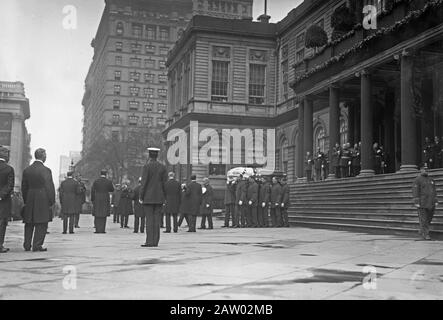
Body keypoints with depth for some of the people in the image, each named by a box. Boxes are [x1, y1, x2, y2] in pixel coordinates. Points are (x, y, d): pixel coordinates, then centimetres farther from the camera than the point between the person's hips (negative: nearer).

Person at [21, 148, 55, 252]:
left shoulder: (26, 170, 6)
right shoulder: (46, 170, -11)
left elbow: (24, 187, 11)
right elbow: (50, 187, -12)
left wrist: (26, 201, 18)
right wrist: (52, 201, -4)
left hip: (29, 201, 5)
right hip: (43, 201, -5)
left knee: (29, 224, 14)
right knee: (41, 224, 2)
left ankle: (27, 245, 18)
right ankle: (37, 245, 0)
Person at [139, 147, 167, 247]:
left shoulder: (147, 166, -7)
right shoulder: (163, 167, 5)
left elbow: (144, 183, -10)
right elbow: (165, 183, 5)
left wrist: (141, 197, -4)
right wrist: (164, 198, 12)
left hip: (148, 197, -4)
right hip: (159, 197, 4)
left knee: (149, 219, -3)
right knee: (157, 220, 5)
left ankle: (150, 241, -5)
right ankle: (155, 241, 6)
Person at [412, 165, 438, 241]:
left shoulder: (430, 180, 14)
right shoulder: (417, 180, -5)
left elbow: (434, 191, 15)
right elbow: (415, 191, -10)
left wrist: (436, 201, 6)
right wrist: (416, 203, -17)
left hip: (431, 203, 6)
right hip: (422, 203, -6)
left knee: (429, 218, 9)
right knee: (423, 219, -4)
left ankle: (422, 231, 24)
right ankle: (425, 234, 1)